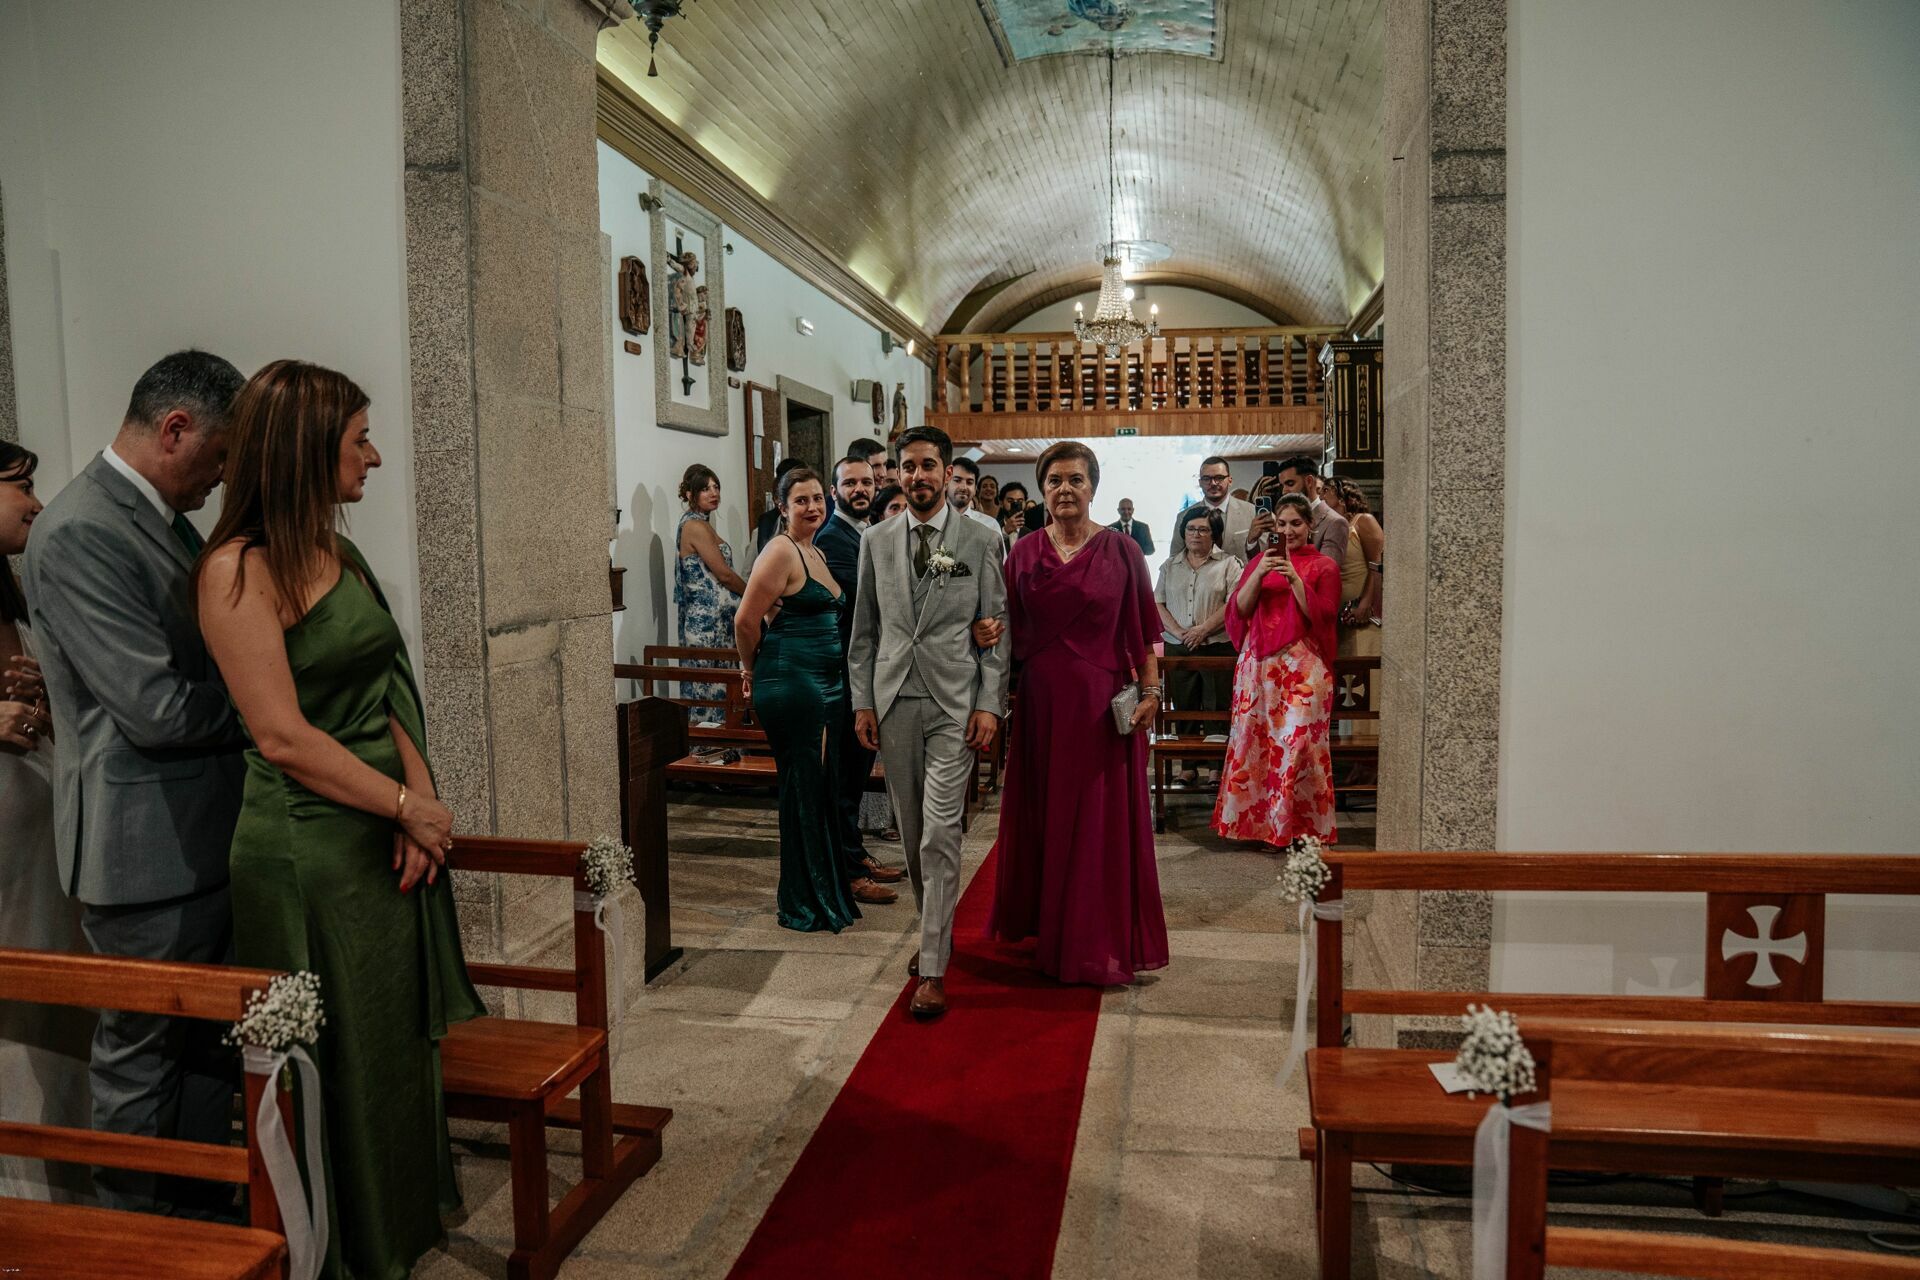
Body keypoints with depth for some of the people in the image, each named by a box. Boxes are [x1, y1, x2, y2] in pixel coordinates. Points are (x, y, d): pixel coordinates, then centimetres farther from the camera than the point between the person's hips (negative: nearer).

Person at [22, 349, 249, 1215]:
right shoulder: (80, 533, -19)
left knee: (206, 1044, 19)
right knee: (143, 1055, 8)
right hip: (146, 849, -9)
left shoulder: (164, 519, 10)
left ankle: (205, 1215, 36)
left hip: (202, 838, 9)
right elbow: (159, 710, -23)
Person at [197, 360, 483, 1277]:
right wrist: (410, 806, -12)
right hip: (308, 851, -7)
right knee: (337, 1061, 8)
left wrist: (419, 807, -6)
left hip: (386, 843, 8)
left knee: (400, 1041, 18)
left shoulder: (339, 554, 10)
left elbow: (388, 695, 7)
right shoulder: (240, 568, -14)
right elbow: (282, 736, -19)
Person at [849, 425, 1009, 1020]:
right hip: (893, 702, 4)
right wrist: (862, 700, 5)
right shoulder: (876, 541, 9)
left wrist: (989, 704, -8)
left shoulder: (980, 542, 0)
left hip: (955, 703, -3)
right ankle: (938, 931, 31)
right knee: (912, 835, 12)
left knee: (940, 834, -8)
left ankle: (933, 967, -1)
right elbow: (864, 628, 11)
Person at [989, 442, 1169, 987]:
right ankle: (1047, 929, 28)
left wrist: (1150, 690, -8)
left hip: (1103, 704, -2)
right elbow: (1011, 629, 7)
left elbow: (1145, 629, -1)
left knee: (1102, 820, 3)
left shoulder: (1121, 550, -1)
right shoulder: (1025, 552, 5)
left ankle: (1101, 942, 16)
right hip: (1041, 701, 3)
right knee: (1043, 815, 11)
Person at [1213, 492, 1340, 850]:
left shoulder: (1323, 566, 6)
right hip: (1258, 662, 3)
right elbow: (1240, 608, 6)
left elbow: (1322, 616, -4)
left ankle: (1297, 826, 0)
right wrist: (1259, 575, -9)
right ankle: (1255, 819, 11)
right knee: (1253, 737, 1)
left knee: (1297, 741, -9)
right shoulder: (1260, 560, 15)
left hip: (1303, 666, -3)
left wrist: (1295, 579, -14)